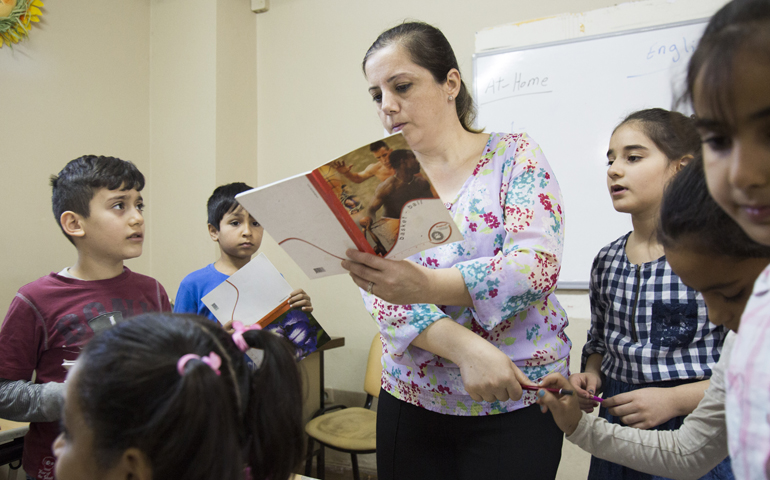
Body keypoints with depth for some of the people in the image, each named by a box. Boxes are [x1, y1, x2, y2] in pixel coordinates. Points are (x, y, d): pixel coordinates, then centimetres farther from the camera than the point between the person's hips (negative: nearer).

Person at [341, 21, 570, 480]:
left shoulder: (514, 155, -4)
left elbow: (538, 264, -17)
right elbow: (381, 293, -6)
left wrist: (428, 286, -33)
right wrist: (465, 347, -22)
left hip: (515, 402, -2)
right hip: (410, 399, 3)